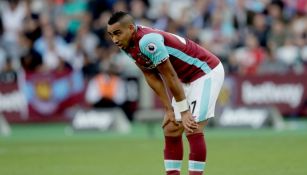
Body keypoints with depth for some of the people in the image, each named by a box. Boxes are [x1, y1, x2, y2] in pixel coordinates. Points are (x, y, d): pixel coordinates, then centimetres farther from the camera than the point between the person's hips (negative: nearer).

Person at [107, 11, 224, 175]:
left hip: (206, 71, -9)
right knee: (170, 130, 4)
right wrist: (169, 109, -1)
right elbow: (153, 78, 3)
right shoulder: (127, 46, -3)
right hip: (187, 79, 9)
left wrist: (184, 111, -18)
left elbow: (171, 77, -25)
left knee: (192, 130, -17)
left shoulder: (147, 42, -31)